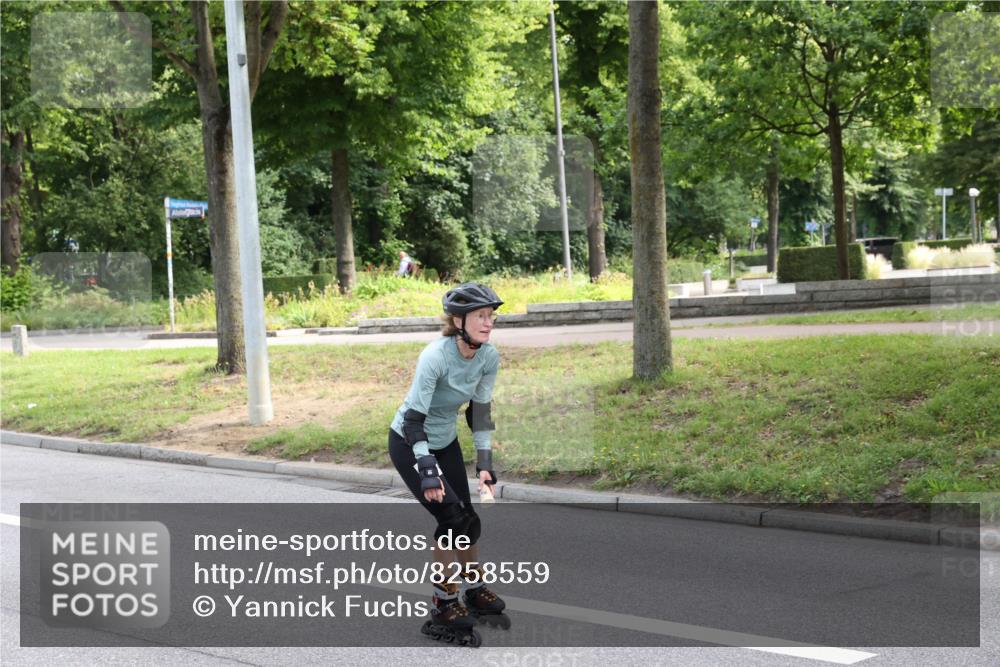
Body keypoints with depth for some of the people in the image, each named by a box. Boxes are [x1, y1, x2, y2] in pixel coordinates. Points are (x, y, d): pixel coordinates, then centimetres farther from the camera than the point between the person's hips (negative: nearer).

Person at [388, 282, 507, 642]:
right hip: (409, 444, -6)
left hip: (446, 442, 6)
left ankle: (475, 590, 27)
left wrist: (485, 464, -7)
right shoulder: (436, 356, -31)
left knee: (465, 519, 5)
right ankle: (443, 607, -2)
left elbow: (479, 411, -3)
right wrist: (428, 471, -38)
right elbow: (414, 419, -31)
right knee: (454, 518, -14)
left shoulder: (489, 357, -12)